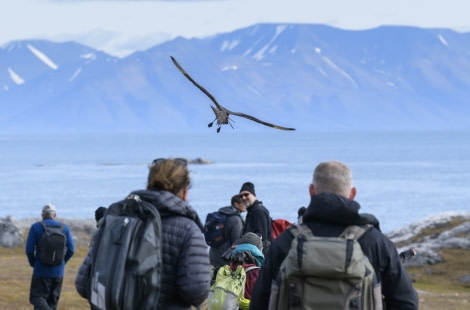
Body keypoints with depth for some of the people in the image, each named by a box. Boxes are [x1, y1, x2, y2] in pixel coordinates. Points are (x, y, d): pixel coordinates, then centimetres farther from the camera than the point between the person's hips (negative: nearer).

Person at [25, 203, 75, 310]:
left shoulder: (35, 227, -7)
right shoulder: (64, 228, 1)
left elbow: (29, 250, -10)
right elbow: (71, 250, 0)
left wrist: (33, 264, 8)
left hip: (41, 270, -3)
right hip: (58, 272, 3)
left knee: (37, 298, 0)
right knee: (52, 301, 16)